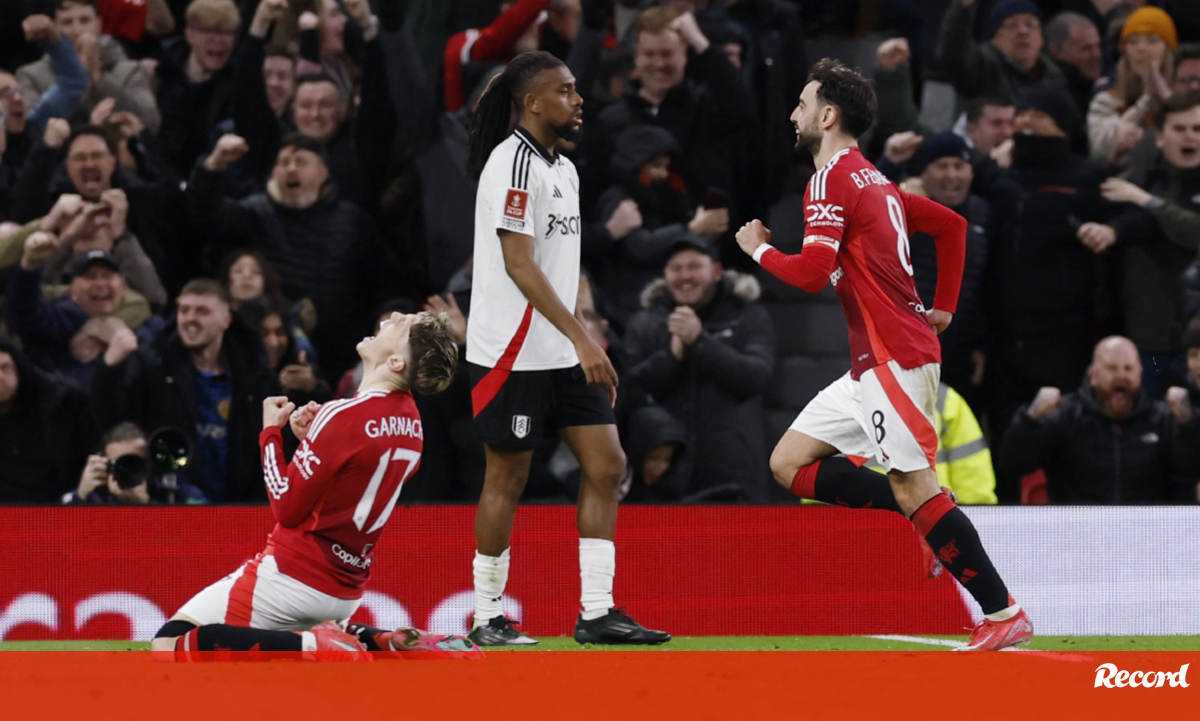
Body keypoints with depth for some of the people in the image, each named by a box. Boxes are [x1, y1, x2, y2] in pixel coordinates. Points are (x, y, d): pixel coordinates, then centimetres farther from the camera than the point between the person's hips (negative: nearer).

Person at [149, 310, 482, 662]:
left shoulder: (346, 416, -20)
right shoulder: (411, 422, 5)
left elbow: (287, 507, -15)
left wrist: (271, 432, -5)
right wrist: (311, 438, 4)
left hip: (294, 576, -9)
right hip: (346, 591, 9)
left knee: (171, 644, -10)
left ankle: (314, 647, -20)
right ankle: (389, 645, 11)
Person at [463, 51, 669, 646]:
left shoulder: (564, 170, 16)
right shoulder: (513, 162, -13)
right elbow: (518, 264, -20)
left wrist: (586, 343, 18)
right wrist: (581, 338, -24)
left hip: (564, 353, 9)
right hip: (513, 351, -9)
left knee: (606, 465, 2)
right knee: (507, 478, -2)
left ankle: (596, 613, 3)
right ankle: (486, 617, 8)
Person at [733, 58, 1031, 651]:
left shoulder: (831, 180, -11)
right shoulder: (875, 182, 18)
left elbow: (810, 273, -20)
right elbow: (952, 224, 26)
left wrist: (759, 250, -1)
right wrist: (943, 309, 24)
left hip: (893, 356, -10)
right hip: (874, 363, 10)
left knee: (914, 486, -11)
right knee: (790, 463, 8)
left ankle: (1003, 613, -11)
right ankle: (932, 523, 2)